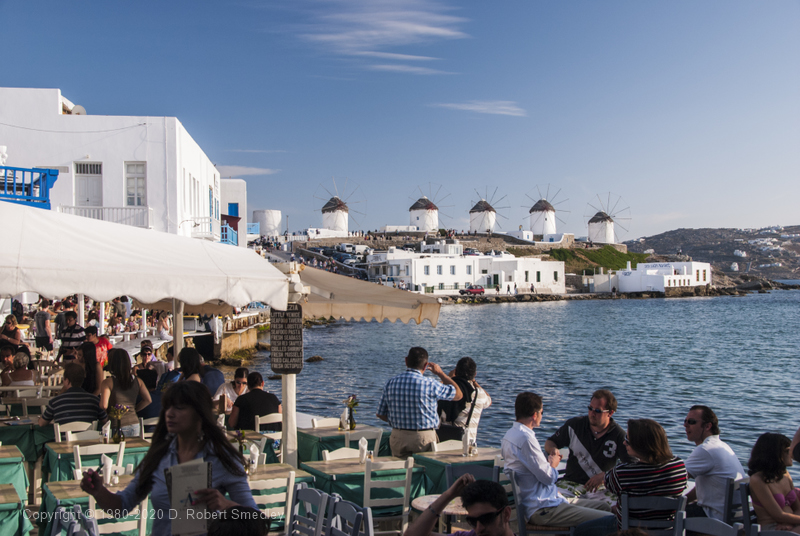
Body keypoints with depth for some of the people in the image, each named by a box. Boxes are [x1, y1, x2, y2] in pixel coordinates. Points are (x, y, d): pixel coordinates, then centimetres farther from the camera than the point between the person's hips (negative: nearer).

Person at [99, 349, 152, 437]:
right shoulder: (137, 381, 4)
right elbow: (148, 400, 5)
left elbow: (103, 406, -16)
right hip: (134, 424, 4)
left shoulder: (107, 383, -9)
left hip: (116, 426, -4)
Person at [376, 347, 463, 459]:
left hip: (397, 438, 4)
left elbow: (380, 414, 8)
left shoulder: (390, 384, 1)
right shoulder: (430, 385, -11)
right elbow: (458, 394, 4)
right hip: (424, 438, -4)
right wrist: (441, 373, 15)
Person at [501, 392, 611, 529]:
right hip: (543, 509, -11)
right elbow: (549, 477, -16)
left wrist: (547, 461, 9)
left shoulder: (510, 434, 12)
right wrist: (553, 464, 4)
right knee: (610, 520, -17)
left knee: (604, 506, 16)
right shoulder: (526, 438, -20)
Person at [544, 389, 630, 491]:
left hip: (602, 487, 0)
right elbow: (549, 442, 14)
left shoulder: (619, 435, -4)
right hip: (571, 482, 1)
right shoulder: (574, 424, 3)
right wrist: (553, 450, -11)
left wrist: (605, 475, -19)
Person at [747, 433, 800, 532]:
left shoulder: (785, 474, 14)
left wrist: (789, 523, -5)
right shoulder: (757, 480, -9)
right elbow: (779, 515, -10)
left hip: (792, 527, 8)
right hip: (771, 530, -8)